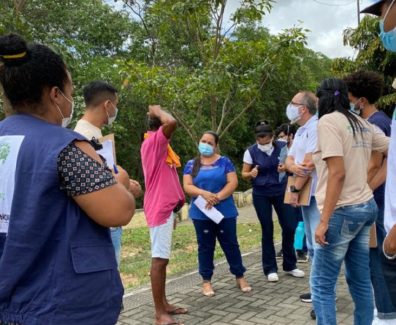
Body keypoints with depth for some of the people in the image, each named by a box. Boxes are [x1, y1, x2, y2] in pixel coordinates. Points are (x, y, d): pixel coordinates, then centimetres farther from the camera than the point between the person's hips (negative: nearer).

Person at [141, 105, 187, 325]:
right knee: (159, 259, -7)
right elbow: (172, 122, -31)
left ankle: (164, 304, 22)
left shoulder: (159, 146, 18)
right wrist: (157, 111, -11)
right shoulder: (153, 141, -11)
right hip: (160, 209, -10)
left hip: (165, 208, 10)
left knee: (162, 258, 13)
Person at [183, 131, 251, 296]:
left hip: (225, 211, -1)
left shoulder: (224, 162, 3)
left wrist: (218, 197, -19)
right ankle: (206, 281, 18)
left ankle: (240, 276, 20)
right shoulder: (191, 164, 5)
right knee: (205, 246, 8)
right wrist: (204, 193, -21)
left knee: (230, 244, 6)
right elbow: (187, 186, -3)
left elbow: (233, 182, -6)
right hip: (201, 213, 1)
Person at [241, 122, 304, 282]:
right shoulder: (251, 152, -10)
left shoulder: (282, 146, -8)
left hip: (281, 192, 2)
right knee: (267, 230, 3)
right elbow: (244, 174, -4)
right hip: (261, 195, -1)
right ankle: (270, 269, 15)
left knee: (289, 227, 2)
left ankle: (290, 265, 20)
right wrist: (251, 174, -27)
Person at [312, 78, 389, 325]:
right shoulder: (362, 124, 12)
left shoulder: (328, 121, -11)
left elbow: (337, 173, -19)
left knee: (322, 284, 0)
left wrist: (324, 221, -19)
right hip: (366, 207, 8)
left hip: (343, 211, -8)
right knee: (360, 280, 14)